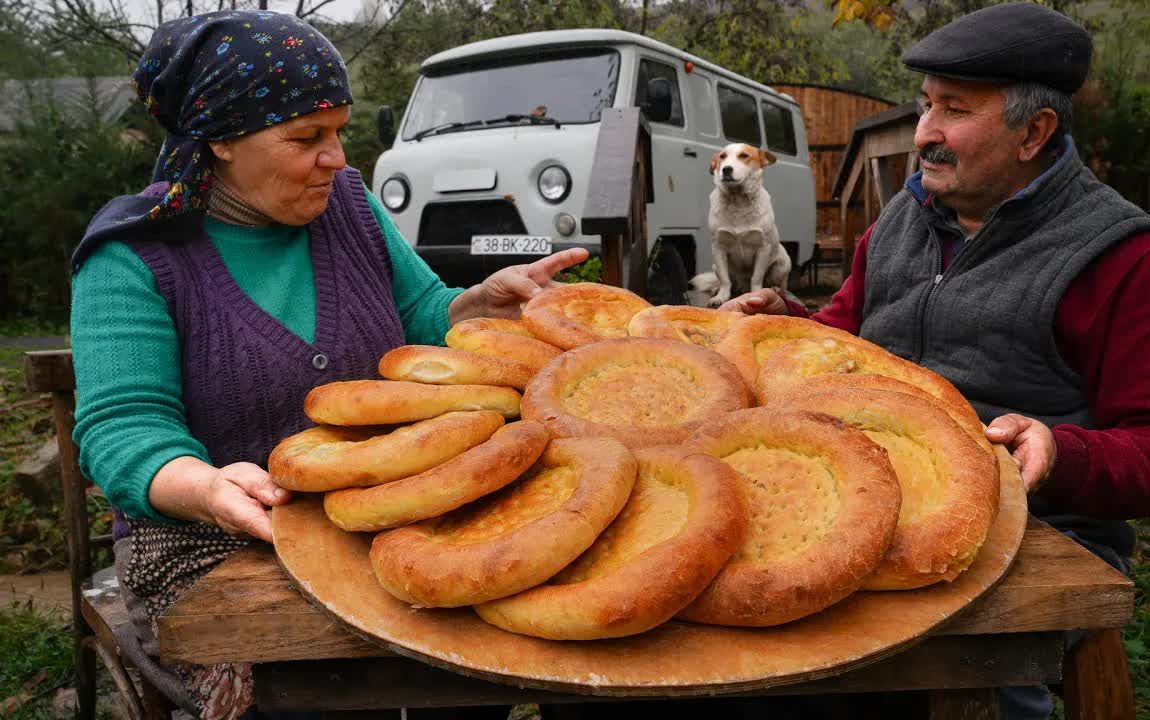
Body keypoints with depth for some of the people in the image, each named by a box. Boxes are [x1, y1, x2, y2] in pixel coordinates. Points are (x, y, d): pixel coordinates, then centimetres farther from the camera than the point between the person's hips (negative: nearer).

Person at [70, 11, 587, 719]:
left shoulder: (348, 203, 4)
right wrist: (207, 488, -36)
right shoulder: (133, 256, -8)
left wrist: (484, 301, -11)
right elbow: (122, 426, -15)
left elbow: (421, 322, 10)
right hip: (215, 546, -3)